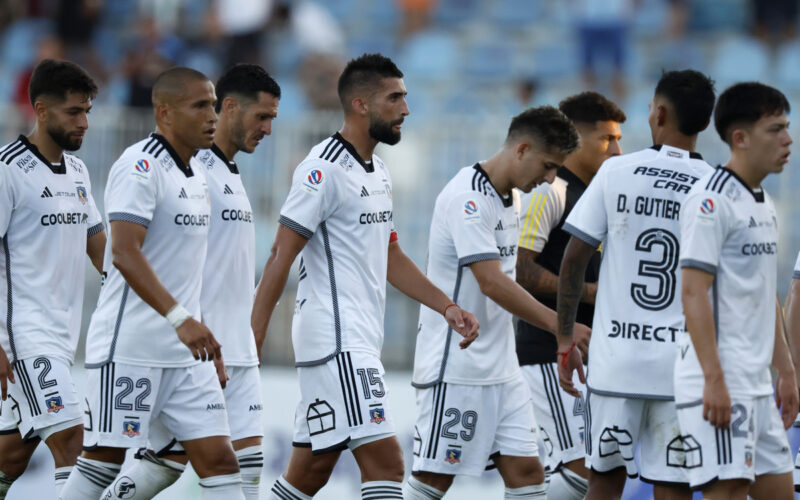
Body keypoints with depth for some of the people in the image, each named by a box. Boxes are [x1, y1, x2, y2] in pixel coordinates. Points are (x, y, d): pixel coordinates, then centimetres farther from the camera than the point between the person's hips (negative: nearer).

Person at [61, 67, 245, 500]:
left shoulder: (195, 171, 15)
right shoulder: (140, 167, -14)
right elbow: (125, 254, -26)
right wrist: (180, 318, -34)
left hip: (184, 351, 8)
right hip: (128, 348, -8)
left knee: (219, 460, -1)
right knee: (103, 461, -3)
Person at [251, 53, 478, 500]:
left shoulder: (379, 173, 17)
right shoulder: (324, 170, -12)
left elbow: (390, 258, 25)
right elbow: (281, 257, -15)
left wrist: (447, 307, 14)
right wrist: (252, 342, -18)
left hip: (361, 341, 10)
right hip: (335, 340, -10)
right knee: (385, 460, -16)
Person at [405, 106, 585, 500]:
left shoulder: (508, 198, 13)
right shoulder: (468, 198, -17)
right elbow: (492, 283, -25)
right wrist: (559, 325, -28)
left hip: (501, 370, 9)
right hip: (455, 368, -9)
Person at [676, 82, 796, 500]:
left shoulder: (764, 205, 17)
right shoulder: (711, 200, -12)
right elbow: (694, 294, -17)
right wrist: (714, 380, -22)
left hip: (757, 384, 9)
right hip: (719, 384, -9)